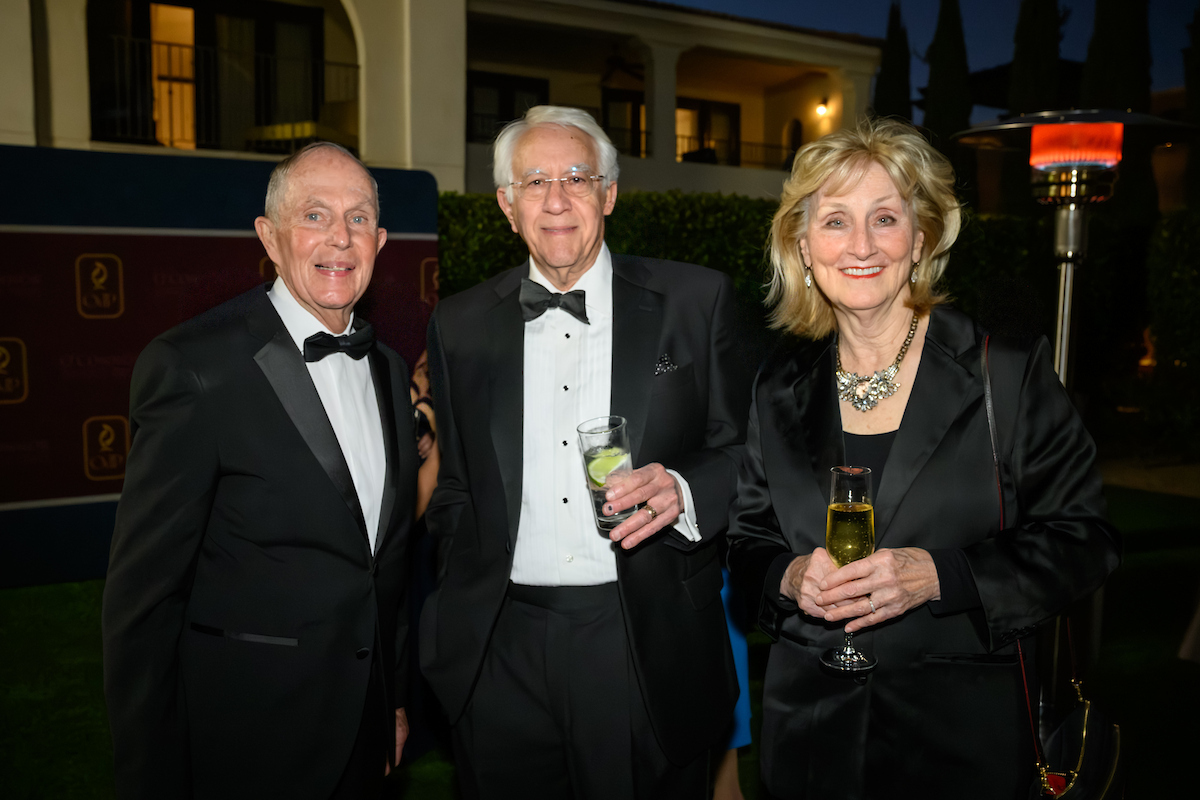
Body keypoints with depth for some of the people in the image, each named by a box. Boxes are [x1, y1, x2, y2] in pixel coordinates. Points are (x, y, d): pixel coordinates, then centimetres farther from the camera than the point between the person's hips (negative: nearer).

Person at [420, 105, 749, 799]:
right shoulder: (461, 324, 7)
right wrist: (460, 617, 9)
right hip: (501, 656, 2)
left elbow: (749, 453, 2)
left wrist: (683, 490, -17)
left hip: (650, 647, -1)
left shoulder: (697, 300, -1)